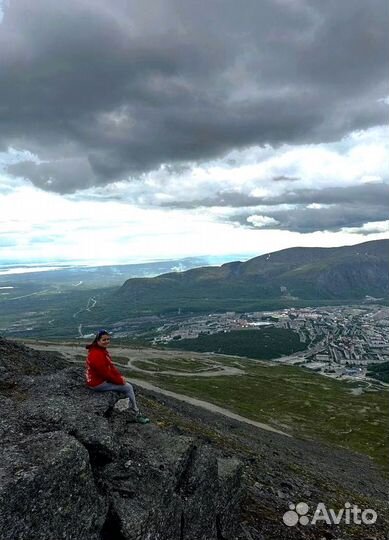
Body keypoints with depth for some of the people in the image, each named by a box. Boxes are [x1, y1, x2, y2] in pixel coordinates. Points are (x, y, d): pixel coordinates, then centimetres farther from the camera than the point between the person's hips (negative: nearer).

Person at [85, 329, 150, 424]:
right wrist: (120, 380, -14)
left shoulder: (102, 350, 5)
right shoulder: (97, 355, -27)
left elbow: (111, 366, 11)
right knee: (128, 387, -5)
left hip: (101, 379, 10)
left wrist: (120, 376, 0)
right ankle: (137, 415, 8)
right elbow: (105, 373, -25)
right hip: (98, 383, -10)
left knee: (127, 385, 14)